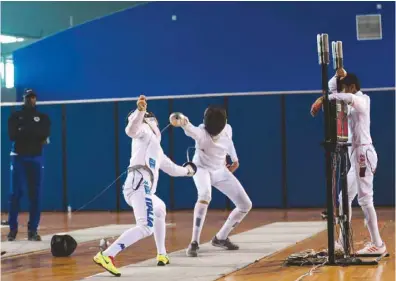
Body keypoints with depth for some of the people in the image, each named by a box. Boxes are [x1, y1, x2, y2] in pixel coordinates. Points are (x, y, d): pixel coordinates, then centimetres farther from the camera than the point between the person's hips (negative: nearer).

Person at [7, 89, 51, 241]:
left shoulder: (43, 117, 11)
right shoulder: (15, 116, 8)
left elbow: (45, 135, -6)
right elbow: (12, 135, -7)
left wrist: (23, 131, -9)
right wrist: (34, 133, -10)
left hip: (36, 158, 1)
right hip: (18, 157, -1)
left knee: (35, 195, -2)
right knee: (15, 194, -4)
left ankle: (33, 230, 2)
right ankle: (13, 229, 2)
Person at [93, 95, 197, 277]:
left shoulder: (155, 147, 35)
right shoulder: (144, 130, 12)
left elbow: (171, 169, 49)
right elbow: (131, 130, -15)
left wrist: (187, 170, 67)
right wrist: (140, 111, -32)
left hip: (136, 187, 10)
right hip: (139, 184, -10)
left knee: (160, 210, 37)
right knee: (146, 227, -25)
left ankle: (162, 255, 39)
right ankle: (106, 256, -40)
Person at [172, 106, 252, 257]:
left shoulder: (227, 129, -18)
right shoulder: (201, 132, -34)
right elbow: (189, 128, -60)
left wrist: (235, 160, 21)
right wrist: (182, 121, -82)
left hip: (220, 171, 5)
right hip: (202, 169, -5)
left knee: (246, 205, 2)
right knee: (205, 195, -39)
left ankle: (220, 238, 21)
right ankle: (194, 242, -31)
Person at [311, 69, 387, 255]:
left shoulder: (362, 100, -10)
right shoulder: (353, 102, 16)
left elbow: (348, 97, -34)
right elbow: (332, 89, 18)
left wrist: (322, 99, -32)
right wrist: (339, 76, -2)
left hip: (363, 154, -10)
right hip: (357, 156, 10)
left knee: (365, 199, -10)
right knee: (345, 198, 12)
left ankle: (377, 244, -9)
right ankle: (343, 242, 18)